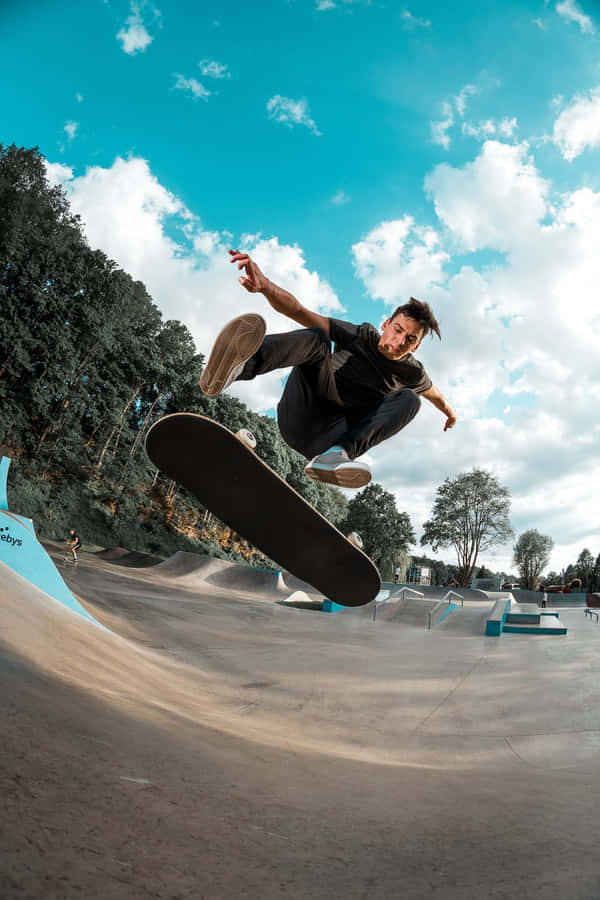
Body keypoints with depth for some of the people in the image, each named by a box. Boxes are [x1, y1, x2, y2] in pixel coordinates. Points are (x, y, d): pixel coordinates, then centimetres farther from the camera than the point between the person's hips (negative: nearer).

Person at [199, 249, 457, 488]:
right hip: (298, 416, -2)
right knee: (316, 338, -26)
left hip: (325, 439, 3)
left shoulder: (411, 373, 11)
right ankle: (240, 366, -61)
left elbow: (433, 393, 36)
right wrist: (265, 286, -28)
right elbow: (299, 312, -10)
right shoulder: (361, 336, 2)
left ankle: (339, 454, -36)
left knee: (409, 398, -14)